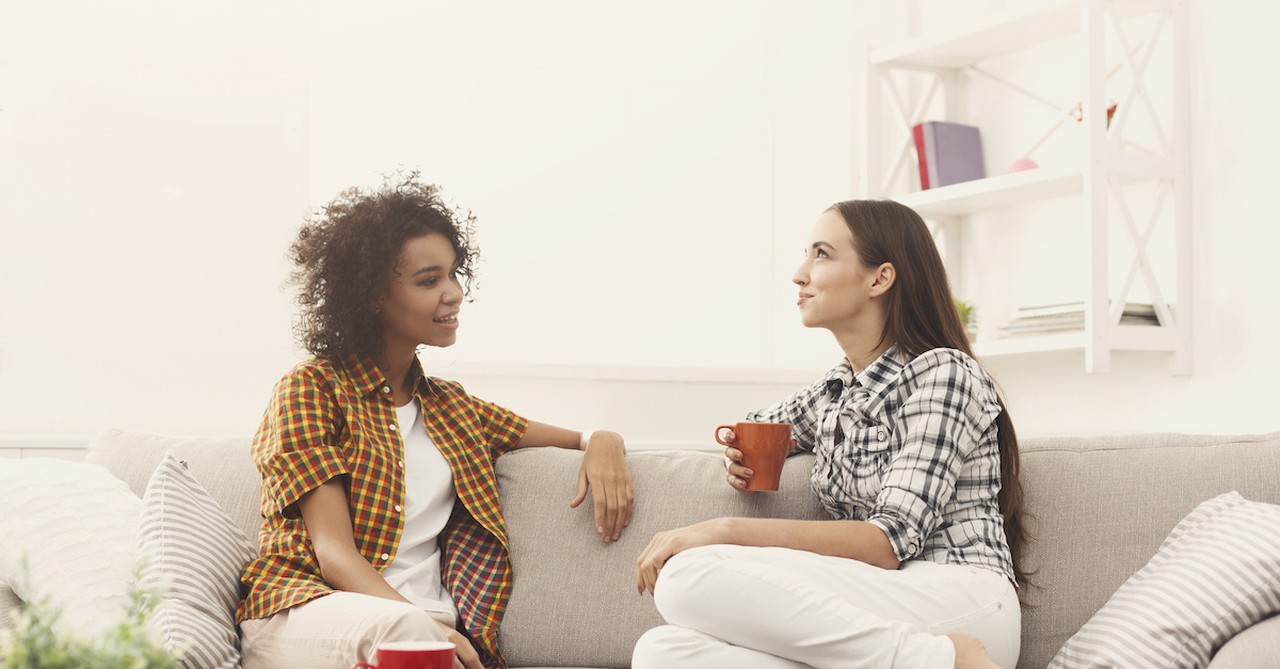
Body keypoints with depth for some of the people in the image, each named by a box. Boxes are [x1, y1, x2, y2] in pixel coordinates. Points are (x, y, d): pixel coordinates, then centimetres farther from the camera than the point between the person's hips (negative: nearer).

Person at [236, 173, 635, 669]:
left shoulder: (447, 404, 22)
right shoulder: (312, 387, 3)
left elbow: (569, 437, 29)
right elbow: (333, 550, -8)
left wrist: (602, 442, 2)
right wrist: (422, 625, -24)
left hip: (431, 625, 4)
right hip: (312, 608, -4)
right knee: (399, 628, -38)